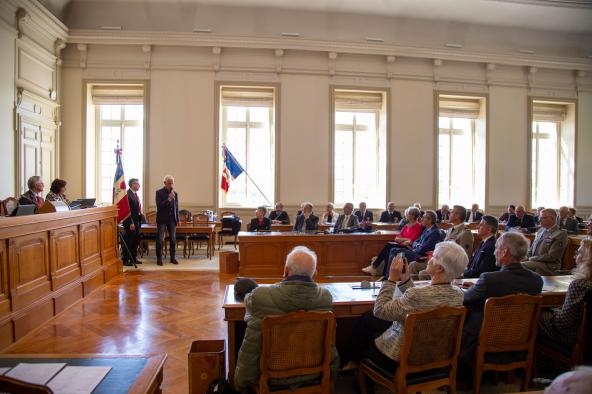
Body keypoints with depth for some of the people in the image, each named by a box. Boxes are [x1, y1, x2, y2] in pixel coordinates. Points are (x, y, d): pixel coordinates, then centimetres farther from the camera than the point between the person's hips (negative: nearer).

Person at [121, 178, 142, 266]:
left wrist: (139, 221, 11)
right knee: (128, 241, -1)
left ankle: (133, 258, 24)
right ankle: (125, 260, 8)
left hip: (136, 221, 9)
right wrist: (131, 223, -21)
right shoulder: (127, 194, -14)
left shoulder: (135, 194, 14)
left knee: (136, 241, 14)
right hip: (130, 222, -9)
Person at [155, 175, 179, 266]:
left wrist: (177, 220, 10)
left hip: (172, 219, 4)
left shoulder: (175, 193, 9)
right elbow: (159, 206, -12)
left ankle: (172, 257, 12)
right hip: (162, 219, -3)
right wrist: (168, 199, -21)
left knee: (173, 239, 3)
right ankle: (159, 258, 8)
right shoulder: (159, 192, -3)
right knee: (160, 240, -1)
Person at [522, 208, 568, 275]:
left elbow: (551, 257, -15)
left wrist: (531, 259, -13)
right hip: (532, 261, 8)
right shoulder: (541, 230, 16)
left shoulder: (560, 234, -9)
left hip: (548, 266, -8)